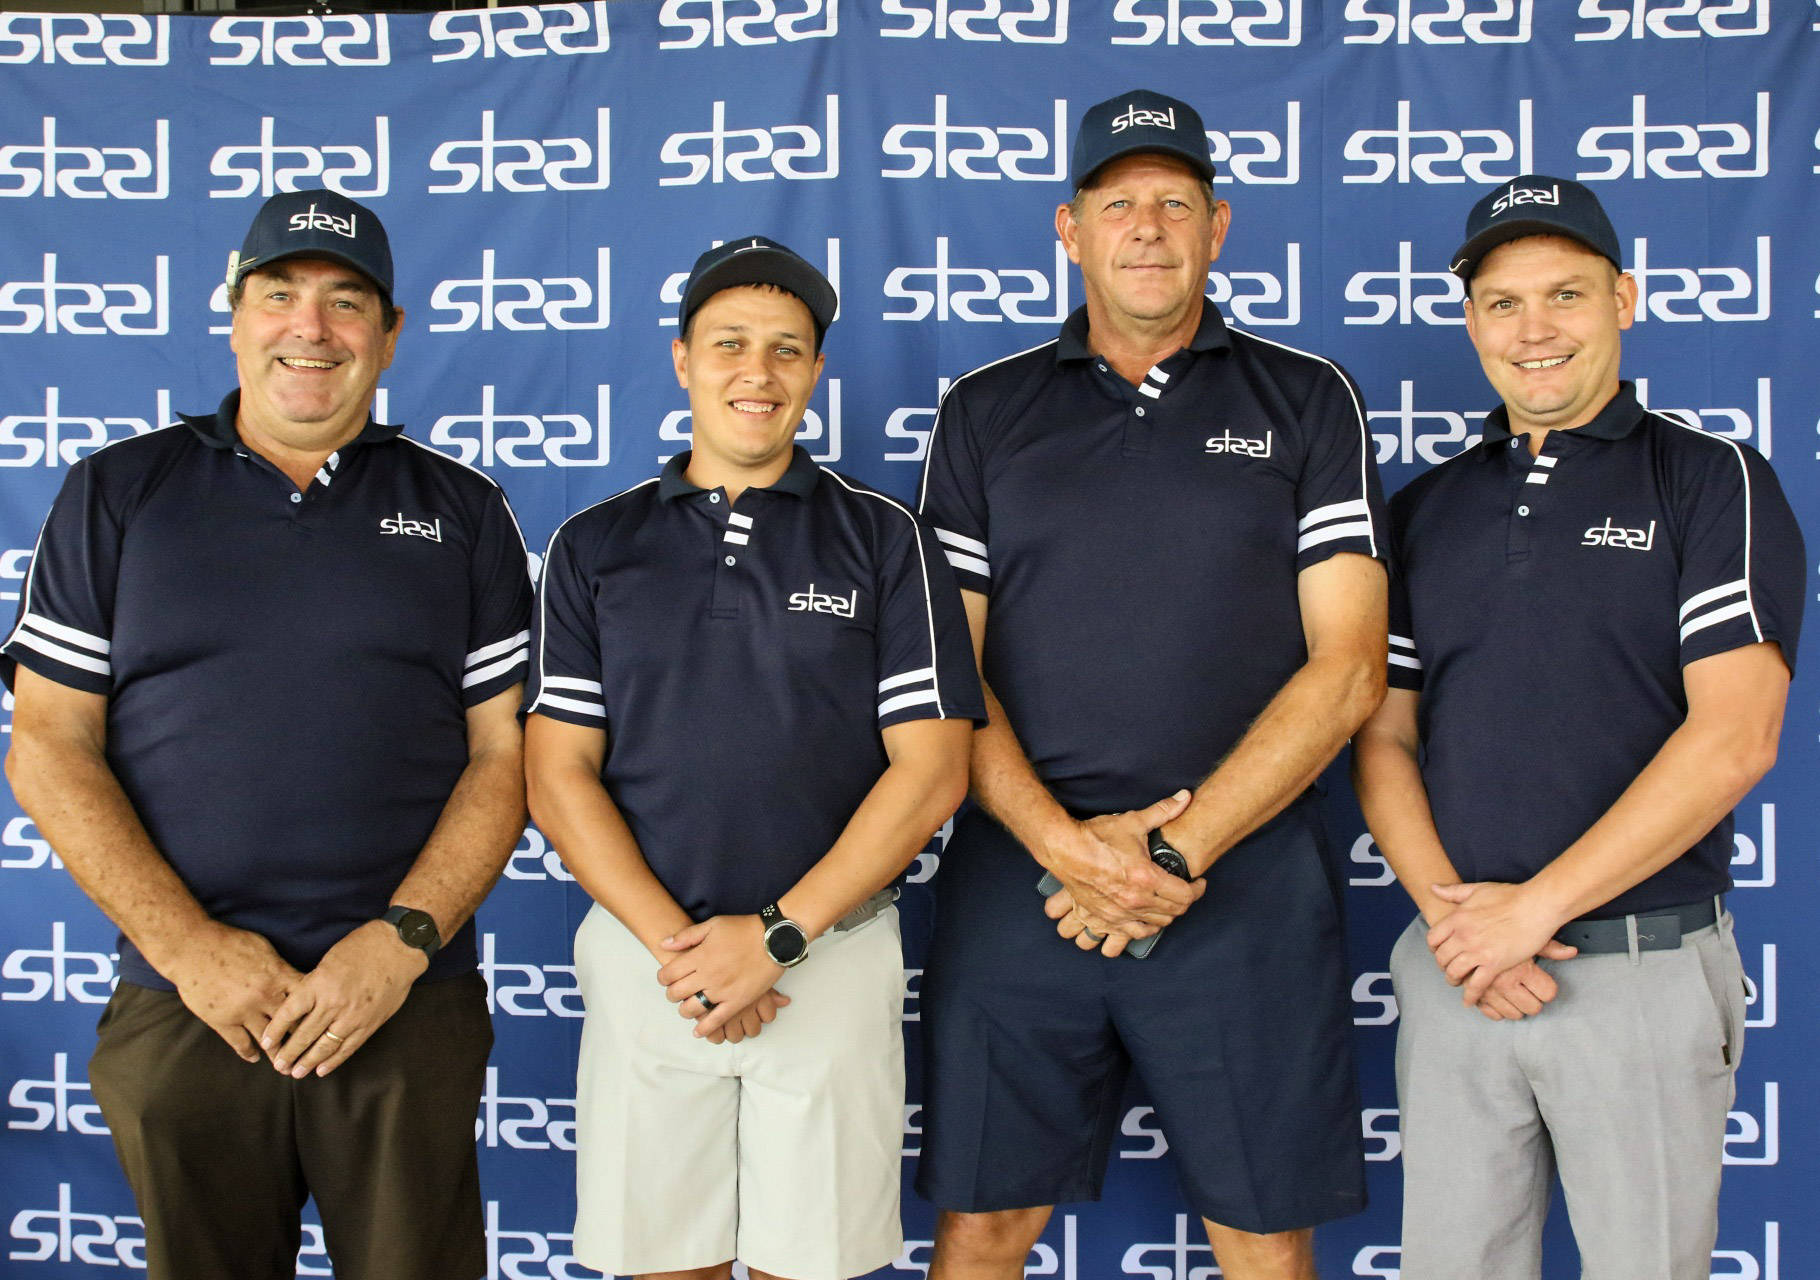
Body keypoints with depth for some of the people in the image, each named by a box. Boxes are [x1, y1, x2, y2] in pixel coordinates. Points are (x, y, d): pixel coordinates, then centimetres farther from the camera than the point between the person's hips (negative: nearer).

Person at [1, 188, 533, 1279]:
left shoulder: (464, 513, 7)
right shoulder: (117, 495, 6)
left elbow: (505, 754, 3)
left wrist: (403, 940, -11)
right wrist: (184, 944, -9)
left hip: (413, 1013, 0)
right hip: (181, 1012, 0)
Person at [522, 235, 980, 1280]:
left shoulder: (885, 541, 3)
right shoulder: (596, 548, 7)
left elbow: (931, 770, -3)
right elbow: (558, 773, 2)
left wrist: (779, 936, -10)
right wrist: (674, 946, -9)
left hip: (832, 954, -1)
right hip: (641, 953, 1)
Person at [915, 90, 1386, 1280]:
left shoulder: (1309, 401, 7)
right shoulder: (986, 412, 10)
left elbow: (1346, 666, -1)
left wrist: (1177, 850, -9)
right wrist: (1062, 842, -10)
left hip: (1247, 881, -1)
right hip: (1019, 875, 1)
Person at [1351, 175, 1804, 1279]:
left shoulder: (1716, 484, -2)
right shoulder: (1425, 512, 10)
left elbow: (1734, 736, -12)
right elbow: (1384, 737, 8)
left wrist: (1534, 906, -15)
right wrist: (1448, 910, -9)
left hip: (1647, 970, -3)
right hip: (1453, 970, 3)